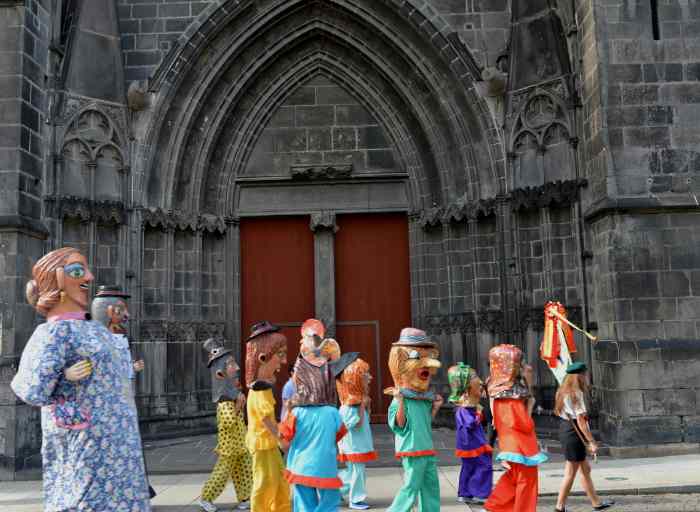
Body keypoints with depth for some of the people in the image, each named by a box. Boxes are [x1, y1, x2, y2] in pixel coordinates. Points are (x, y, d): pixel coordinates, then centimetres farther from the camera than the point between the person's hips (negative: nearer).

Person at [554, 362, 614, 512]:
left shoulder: (565, 391, 11)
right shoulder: (576, 393, -17)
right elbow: (580, 421, -20)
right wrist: (592, 441, -17)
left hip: (565, 429, 9)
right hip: (573, 433, -9)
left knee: (585, 469, 17)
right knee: (571, 473, 1)